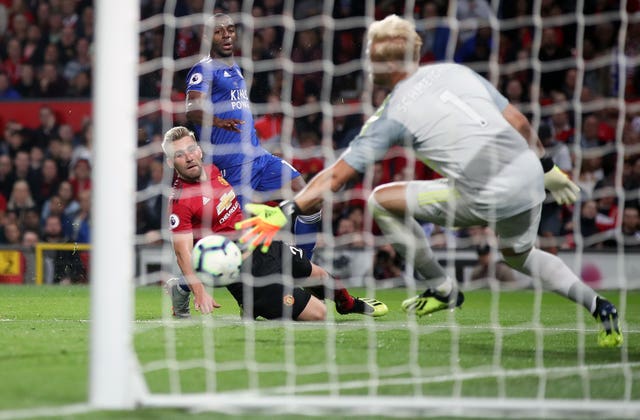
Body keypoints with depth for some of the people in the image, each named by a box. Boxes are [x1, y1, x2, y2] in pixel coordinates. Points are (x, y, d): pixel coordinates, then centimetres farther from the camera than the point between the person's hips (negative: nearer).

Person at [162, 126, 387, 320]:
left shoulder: (212, 170, 2)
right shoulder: (180, 201, -23)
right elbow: (183, 252, -27)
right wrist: (200, 294, -37)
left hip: (263, 242, 9)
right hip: (249, 269, -9)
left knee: (317, 274, 29)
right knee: (316, 313, -10)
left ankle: (348, 303, 60)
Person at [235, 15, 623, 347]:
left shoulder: (394, 115, -1)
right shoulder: (455, 72, 13)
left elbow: (335, 178, -2)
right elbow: (518, 122, 15)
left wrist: (286, 212, 2)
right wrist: (548, 168, 27)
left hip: (489, 199, -7)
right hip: (529, 174, 7)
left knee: (382, 200, 6)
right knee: (519, 255, 36)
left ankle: (442, 288, 14)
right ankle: (600, 307, 27)